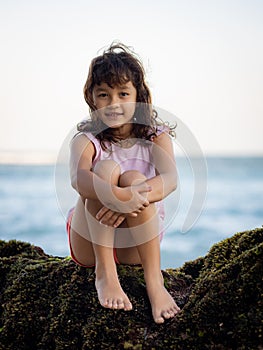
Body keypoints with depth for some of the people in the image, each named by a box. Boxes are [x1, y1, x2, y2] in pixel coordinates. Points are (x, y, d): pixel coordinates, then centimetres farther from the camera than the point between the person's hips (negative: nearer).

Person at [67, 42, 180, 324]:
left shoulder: (155, 136, -2)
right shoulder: (86, 140, -7)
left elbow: (170, 179, -24)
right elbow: (78, 178, -31)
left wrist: (131, 198, -43)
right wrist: (116, 196, -51)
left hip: (136, 246, 1)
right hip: (90, 245, -1)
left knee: (133, 177, -27)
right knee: (107, 167, -24)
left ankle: (154, 281, -34)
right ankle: (105, 273, -29)